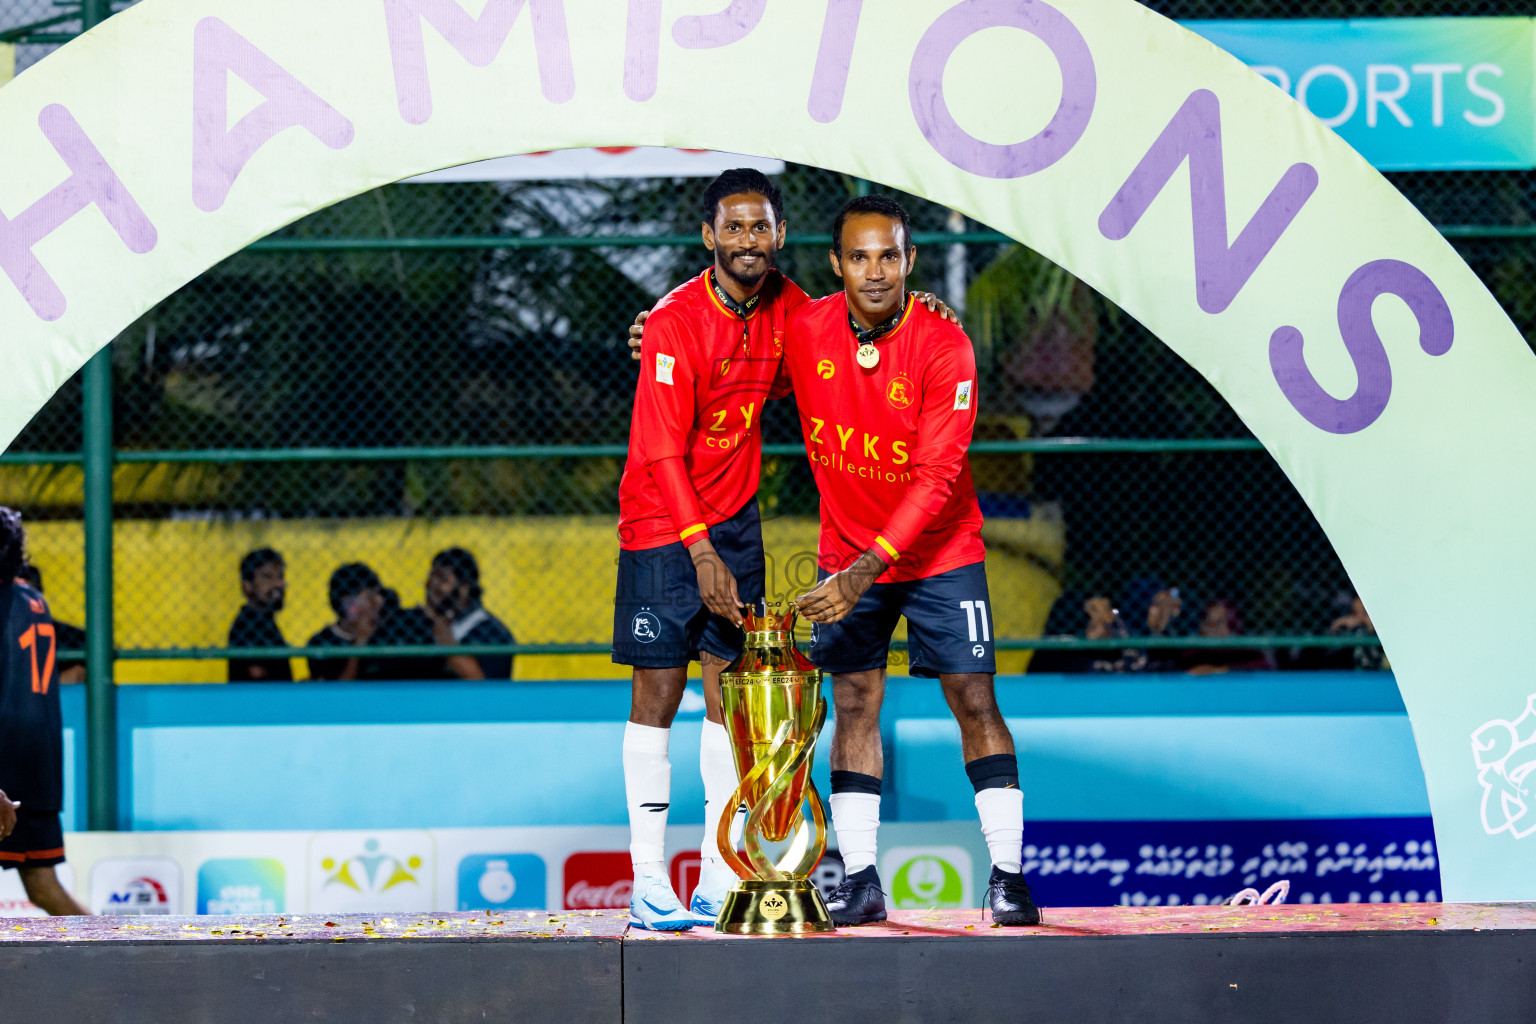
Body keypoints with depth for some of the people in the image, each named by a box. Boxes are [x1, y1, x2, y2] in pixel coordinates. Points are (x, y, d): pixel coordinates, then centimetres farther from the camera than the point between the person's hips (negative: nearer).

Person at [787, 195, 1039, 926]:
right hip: (846, 553, 3)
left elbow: (936, 477, -24)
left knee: (974, 701, -5)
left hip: (939, 551, -3)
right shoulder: (804, 331, -9)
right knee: (854, 704, 1)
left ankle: (1007, 876, -1)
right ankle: (860, 880, 5)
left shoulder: (944, 348, -20)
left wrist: (868, 568, -31)